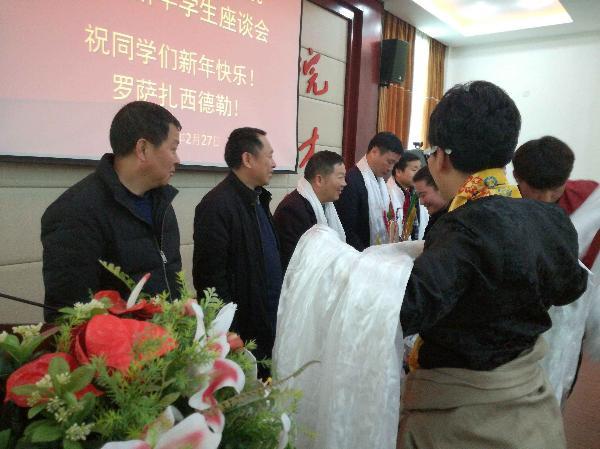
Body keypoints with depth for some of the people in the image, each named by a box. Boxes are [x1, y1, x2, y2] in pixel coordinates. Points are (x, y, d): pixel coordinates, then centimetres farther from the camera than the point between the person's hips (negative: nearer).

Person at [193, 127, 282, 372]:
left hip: (268, 325, 8)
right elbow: (210, 275, -21)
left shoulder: (258, 199, 10)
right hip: (241, 332, -8)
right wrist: (229, 335, -19)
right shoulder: (216, 205, -18)